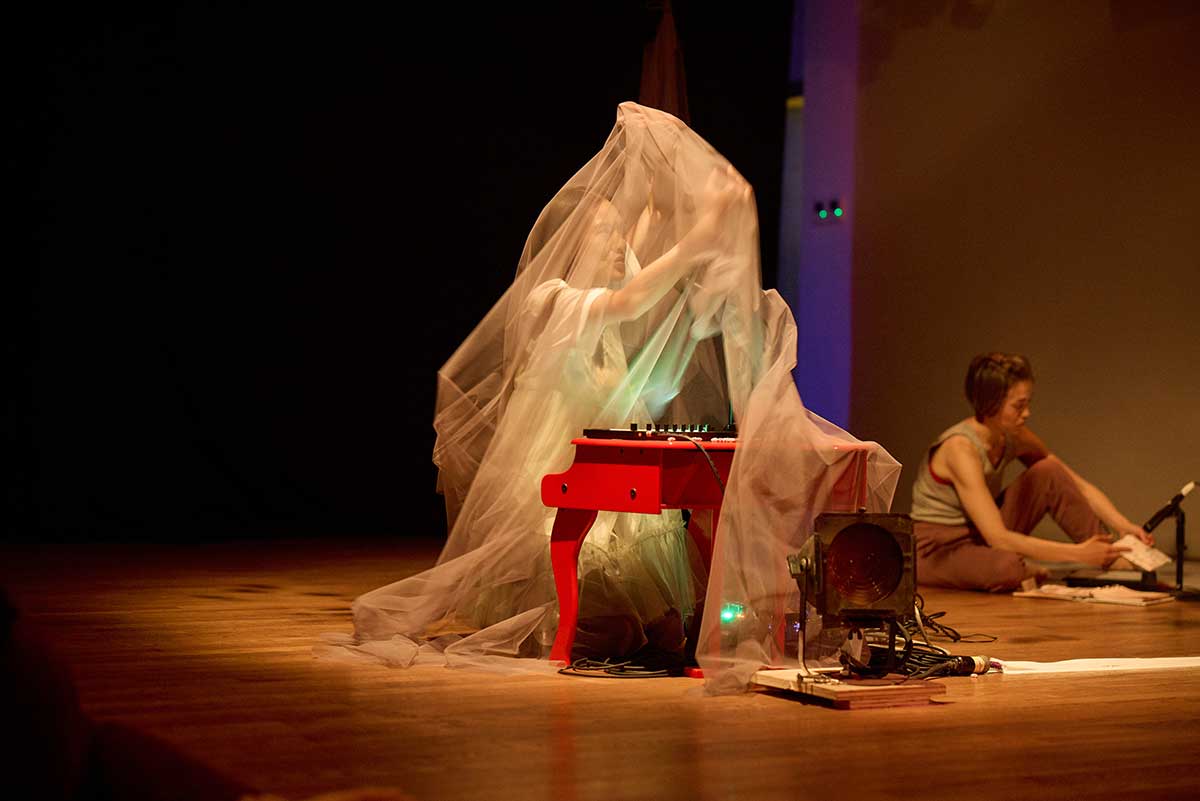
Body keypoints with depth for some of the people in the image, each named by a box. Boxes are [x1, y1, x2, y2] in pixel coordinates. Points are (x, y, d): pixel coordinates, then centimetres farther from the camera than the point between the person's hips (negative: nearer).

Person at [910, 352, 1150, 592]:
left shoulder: (1014, 438, -4)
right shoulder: (960, 448, -28)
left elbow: (1080, 487, 4)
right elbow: (997, 537, -34)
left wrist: (1123, 525, -14)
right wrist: (1078, 554, -36)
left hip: (981, 538, 8)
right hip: (937, 552, -7)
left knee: (1048, 473, -7)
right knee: (1007, 567, -39)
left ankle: (1110, 559, -4)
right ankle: (1031, 573, -6)